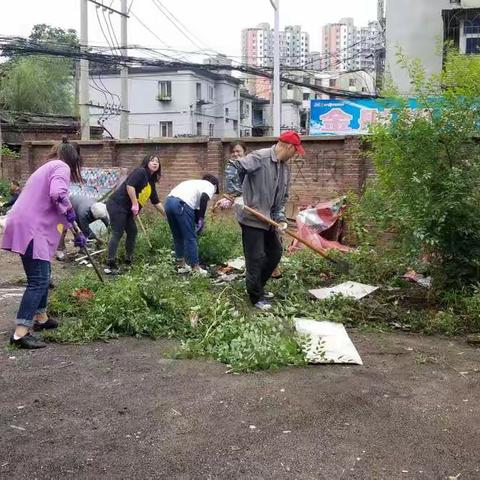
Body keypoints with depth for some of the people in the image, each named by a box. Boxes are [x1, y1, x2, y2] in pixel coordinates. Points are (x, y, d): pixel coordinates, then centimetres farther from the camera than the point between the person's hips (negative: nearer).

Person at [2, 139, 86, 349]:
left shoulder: (47, 168, 27)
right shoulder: (61, 167, -4)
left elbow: (51, 208, 35)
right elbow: (58, 194, -25)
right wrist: (69, 209, -3)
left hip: (25, 225, 10)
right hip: (32, 229, -10)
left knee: (42, 274, 22)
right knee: (38, 281, -10)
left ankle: (40, 318, 34)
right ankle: (20, 333, -14)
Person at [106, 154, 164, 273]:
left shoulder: (151, 182, 17)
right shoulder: (140, 172, -9)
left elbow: (156, 202, 24)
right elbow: (129, 186, -23)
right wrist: (135, 204, -21)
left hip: (127, 210, 10)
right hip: (117, 205, -10)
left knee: (132, 232, 12)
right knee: (117, 234, -12)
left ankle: (129, 259, 24)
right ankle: (110, 264, -13)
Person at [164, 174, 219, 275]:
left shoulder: (195, 183, 37)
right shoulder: (210, 186, 15)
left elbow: (195, 207, 36)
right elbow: (204, 198, -8)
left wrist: (197, 221, 35)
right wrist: (202, 218, -3)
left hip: (168, 201, 8)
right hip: (182, 204, -7)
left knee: (177, 237, 20)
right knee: (190, 237, 3)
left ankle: (181, 264, 28)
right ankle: (195, 267, 10)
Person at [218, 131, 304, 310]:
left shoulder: (284, 167, 9)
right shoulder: (260, 157, -18)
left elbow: (282, 197, 14)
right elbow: (233, 167, -27)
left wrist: (280, 218, 0)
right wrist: (232, 194, -30)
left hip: (268, 220, 9)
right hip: (252, 219, -9)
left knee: (275, 253, 18)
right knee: (256, 258, -2)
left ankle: (257, 286, 35)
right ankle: (256, 297, 13)